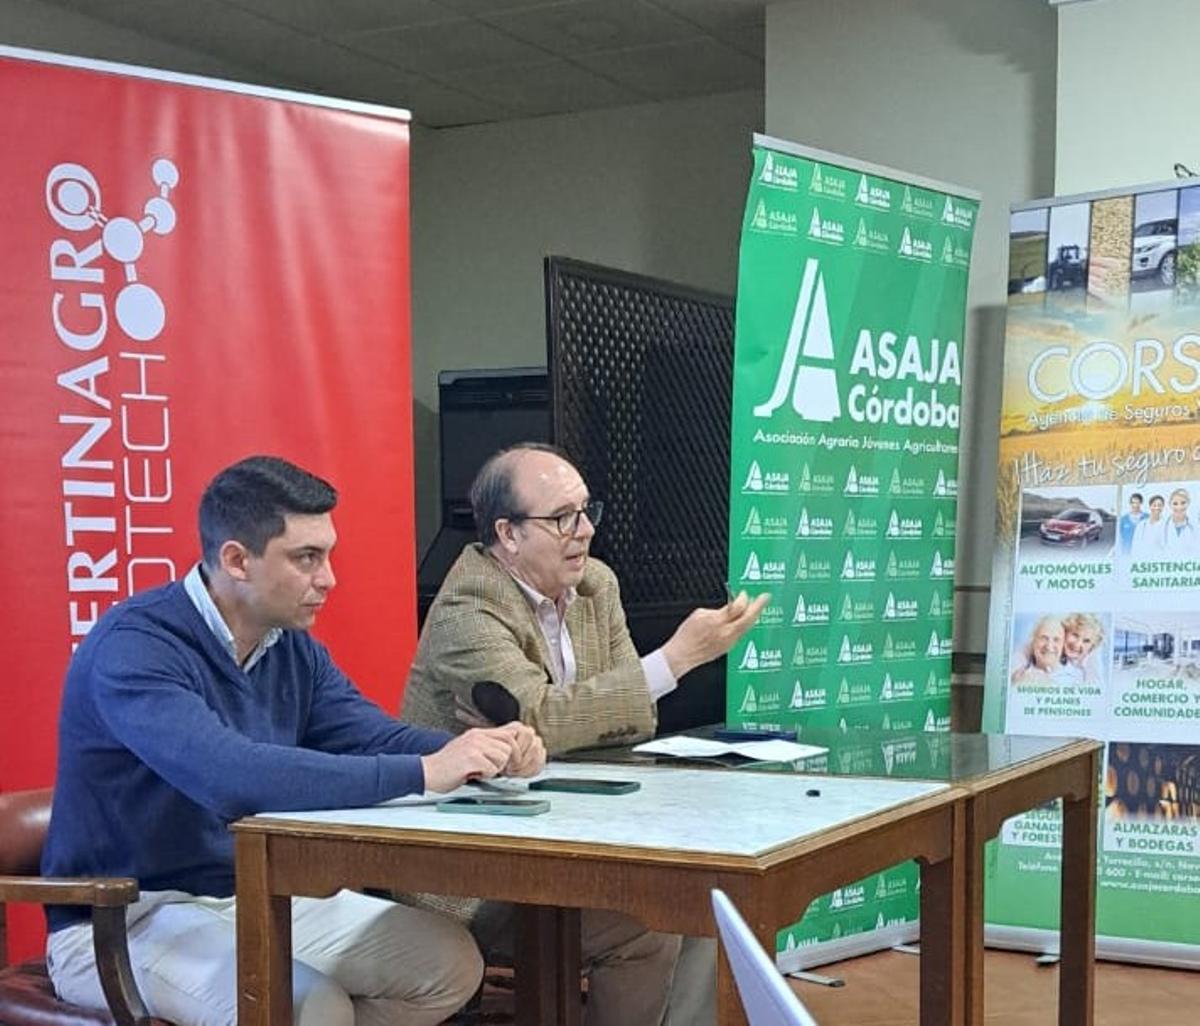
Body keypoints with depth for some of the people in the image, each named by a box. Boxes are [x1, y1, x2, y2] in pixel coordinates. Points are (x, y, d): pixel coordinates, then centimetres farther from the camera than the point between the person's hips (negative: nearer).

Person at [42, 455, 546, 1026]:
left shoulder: (293, 647, 5)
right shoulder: (133, 647, -23)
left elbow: (373, 738, 1)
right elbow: (228, 776, -37)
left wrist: (483, 752, -21)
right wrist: (423, 773, -36)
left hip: (257, 896, 8)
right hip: (122, 922, -8)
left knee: (450, 964, -1)